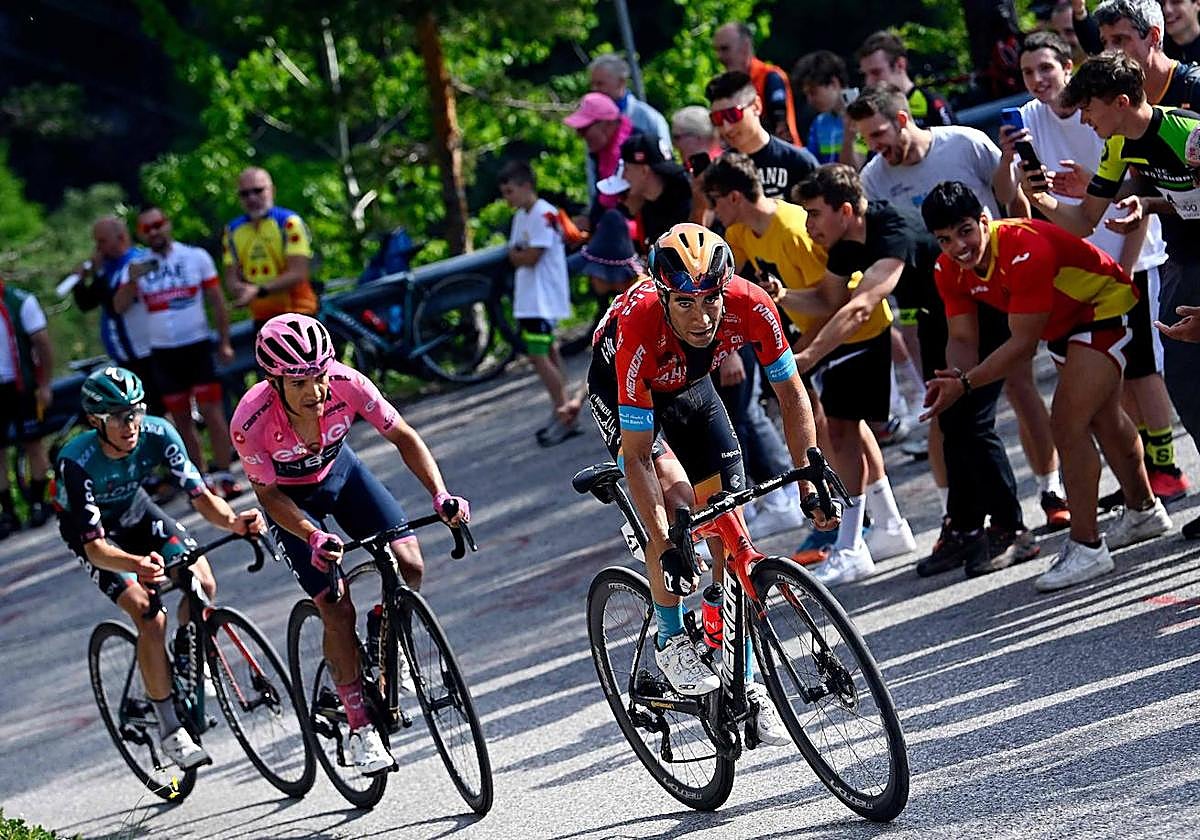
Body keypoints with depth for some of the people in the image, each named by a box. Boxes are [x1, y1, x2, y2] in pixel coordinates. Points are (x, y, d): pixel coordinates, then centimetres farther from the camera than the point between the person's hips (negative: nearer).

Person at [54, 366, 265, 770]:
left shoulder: (157, 434, -26)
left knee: (203, 583, -17)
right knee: (150, 616, -22)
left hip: (137, 512, 4)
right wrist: (137, 565, -59)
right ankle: (170, 730, -11)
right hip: (92, 530, -4)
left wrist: (233, 520, -49)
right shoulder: (76, 463, -36)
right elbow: (96, 547, -38)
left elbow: (200, 495, -27)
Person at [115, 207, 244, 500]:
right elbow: (119, 307, -6)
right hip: (162, 353, 2)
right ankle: (200, 481, 13)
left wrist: (224, 342, -2)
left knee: (212, 412, -9)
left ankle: (224, 475, -6)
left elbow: (216, 301, 3)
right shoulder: (136, 267, 4)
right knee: (181, 420, 6)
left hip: (197, 346, -2)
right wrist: (132, 280, -22)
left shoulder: (196, 257, 1)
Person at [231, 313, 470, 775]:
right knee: (337, 607, -13)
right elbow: (268, 494, -22)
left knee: (409, 566, -14)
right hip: (289, 497, -3)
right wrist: (314, 538, -38)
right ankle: (361, 732, 0)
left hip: (339, 470, 3)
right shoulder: (252, 422, -36)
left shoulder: (346, 384, -31)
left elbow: (403, 437, -21)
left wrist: (440, 494, -35)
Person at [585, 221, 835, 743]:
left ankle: (747, 685, 7)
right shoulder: (639, 332, -41)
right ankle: (670, 641, -8)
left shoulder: (751, 307, -33)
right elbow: (637, 455, -37)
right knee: (674, 495, -29)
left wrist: (810, 481, -23)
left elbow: (790, 391, -16)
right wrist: (665, 549, -41)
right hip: (619, 392, -4)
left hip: (690, 389, 4)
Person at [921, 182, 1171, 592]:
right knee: (1103, 418, 27)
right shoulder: (950, 269, -16)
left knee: (1068, 423, -20)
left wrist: (965, 383, -40)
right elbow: (962, 338, -12)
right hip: (1065, 323, 9)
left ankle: (1086, 548, -13)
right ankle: (1145, 512, 50)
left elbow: (1023, 343, -36)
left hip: (1107, 308, -9)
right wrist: (955, 377, -34)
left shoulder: (1025, 249, -38)